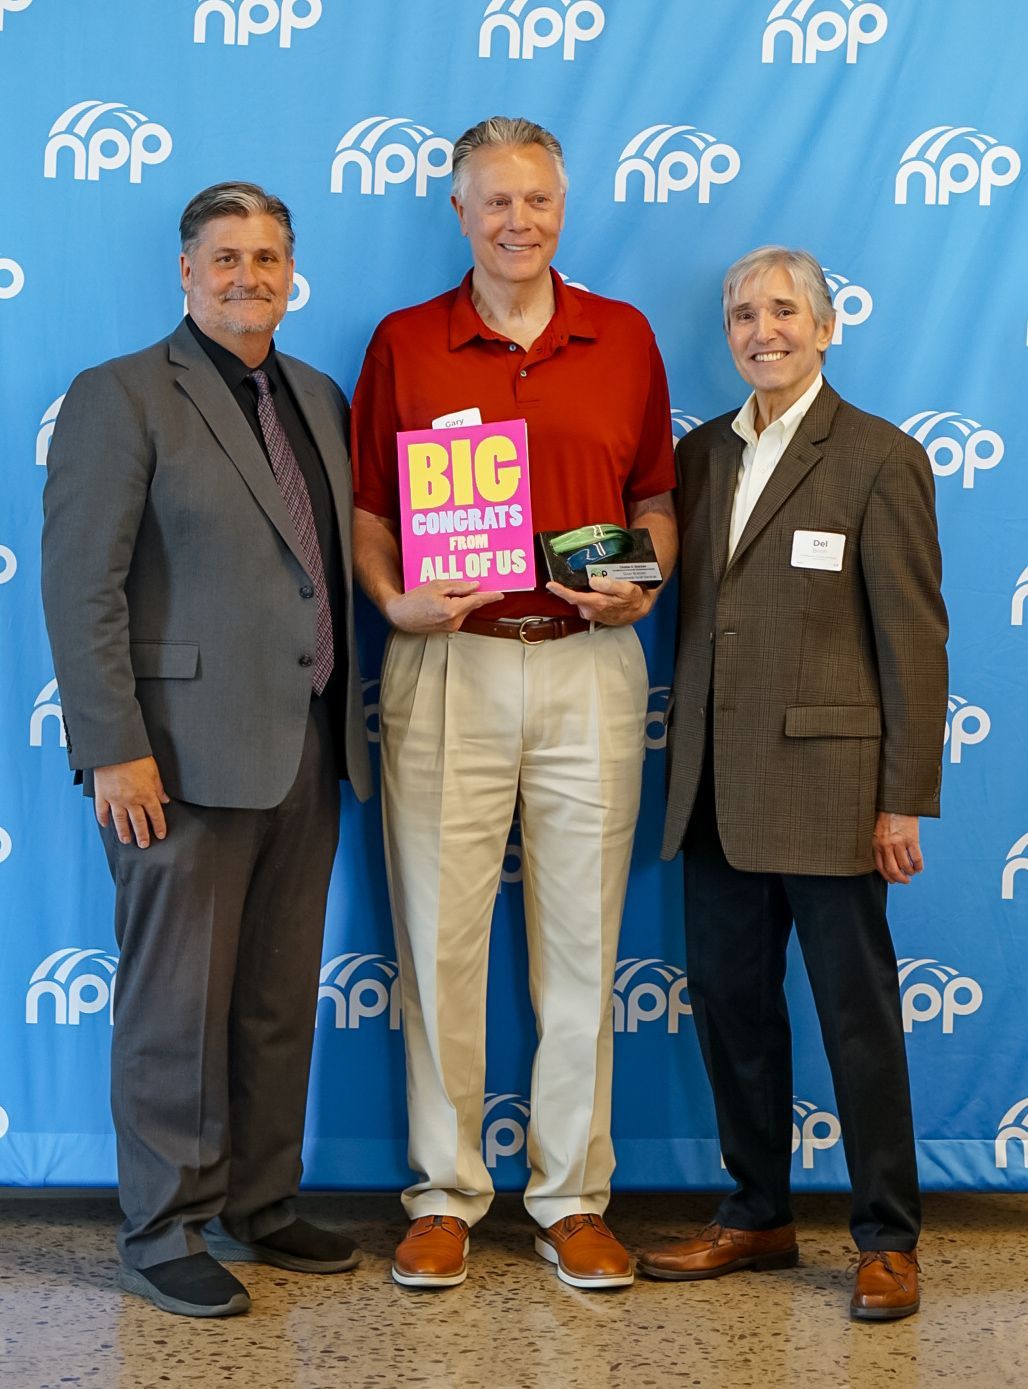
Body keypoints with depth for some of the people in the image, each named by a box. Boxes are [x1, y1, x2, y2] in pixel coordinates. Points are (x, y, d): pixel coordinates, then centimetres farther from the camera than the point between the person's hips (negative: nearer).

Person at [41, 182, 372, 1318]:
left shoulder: (318, 400, 15)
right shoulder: (121, 397, -4)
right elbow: (79, 586, -11)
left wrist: (348, 718, 10)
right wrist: (115, 749, -17)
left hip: (306, 750, 6)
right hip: (187, 753, -6)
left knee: (281, 999, 13)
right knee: (179, 1003, 2)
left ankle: (263, 1207, 27)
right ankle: (164, 1236, 16)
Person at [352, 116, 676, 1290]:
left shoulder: (625, 337, 11)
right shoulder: (403, 343, 7)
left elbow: (655, 496, 14)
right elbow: (365, 507, 7)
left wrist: (646, 581, -5)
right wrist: (394, 599, -10)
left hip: (590, 664, 1)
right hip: (446, 666, -1)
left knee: (581, 940, 6)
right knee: (439, 937, 2)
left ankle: (572, 1198, 18)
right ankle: (445, 1193, 16)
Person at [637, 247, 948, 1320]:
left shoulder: (879, 458, -5)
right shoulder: (700, 455, 13)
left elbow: (913, 641, -7)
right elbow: (688, 613, 13)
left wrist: (904, 799, -11)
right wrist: (684, 766, 7)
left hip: (825, 787, -6)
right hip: (716, 789, 6)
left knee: (857, 1012, 3)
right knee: (729, 1002, 13)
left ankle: (887, 1240, 17)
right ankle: (757, 1216, 28)